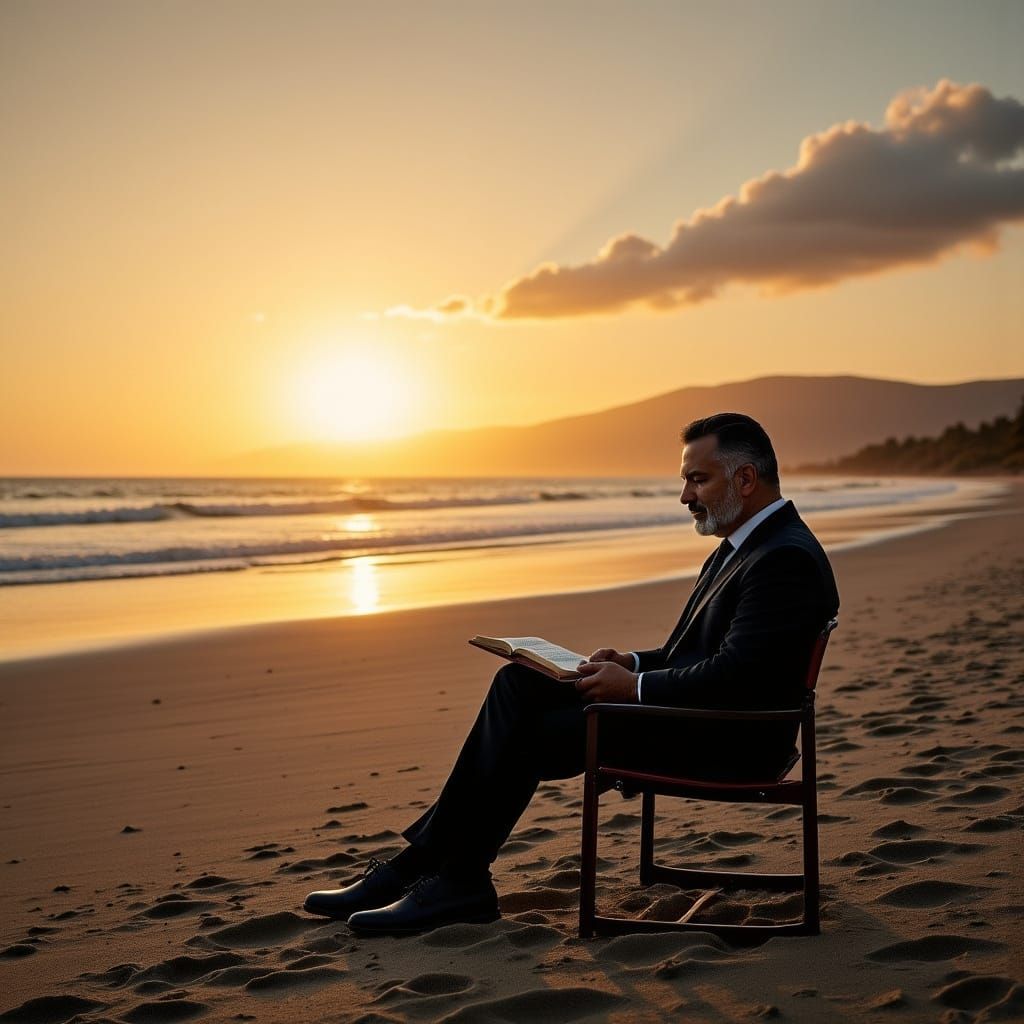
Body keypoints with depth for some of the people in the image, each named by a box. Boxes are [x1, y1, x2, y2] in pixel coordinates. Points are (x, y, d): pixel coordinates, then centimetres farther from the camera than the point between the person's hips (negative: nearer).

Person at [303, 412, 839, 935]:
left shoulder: (787, 558, -18)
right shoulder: (742, 545, 16)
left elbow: (734, 675, -26)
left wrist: (634, 686, -18)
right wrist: (632, 662, 4)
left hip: (725, 739, -10)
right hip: (690, 713, 10)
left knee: (524, 732, -14)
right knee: (518, 682, -2)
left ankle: (457, 878, 1)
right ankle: (423, 865, -4)